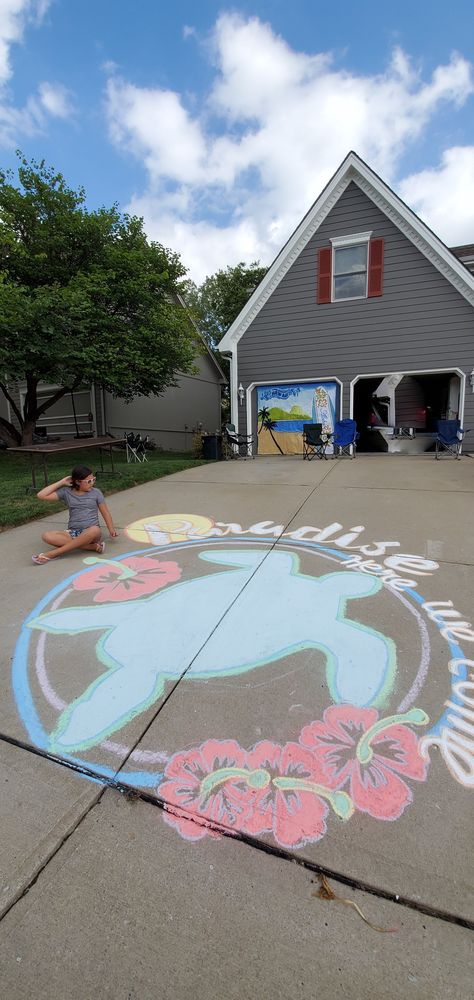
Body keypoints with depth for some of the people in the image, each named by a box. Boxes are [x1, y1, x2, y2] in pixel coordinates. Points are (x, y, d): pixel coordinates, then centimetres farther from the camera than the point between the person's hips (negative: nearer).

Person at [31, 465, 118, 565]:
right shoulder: (66, 492, 6)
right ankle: (92, 546, -28)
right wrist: (61, 483, 1)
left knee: (95, 530, -40)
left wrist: (111, 529, -8)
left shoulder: (96, 493, 5)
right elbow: (41, 495, 0)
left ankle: (51, 554, -31)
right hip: (73, 532, 2)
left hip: (91, 531, -1)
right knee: (47, 536, -25)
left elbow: (105, 513, 7)